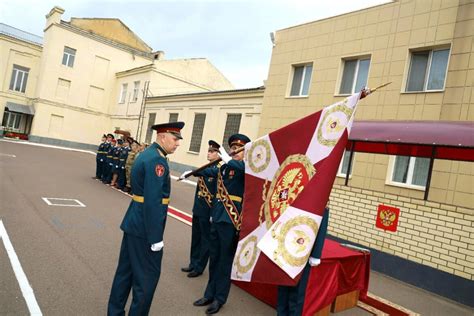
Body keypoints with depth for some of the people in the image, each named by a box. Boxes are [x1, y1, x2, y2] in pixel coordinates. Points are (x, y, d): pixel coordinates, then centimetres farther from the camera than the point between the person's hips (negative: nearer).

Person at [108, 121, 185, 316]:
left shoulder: (147, 154, 11)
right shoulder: (156, 160, -20)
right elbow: (153, 202, -24)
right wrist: (155, 237, -20)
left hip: (134, 223, 10)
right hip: (145, 228, -10)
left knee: (126, 271, 19)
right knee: (147, 275, 5)